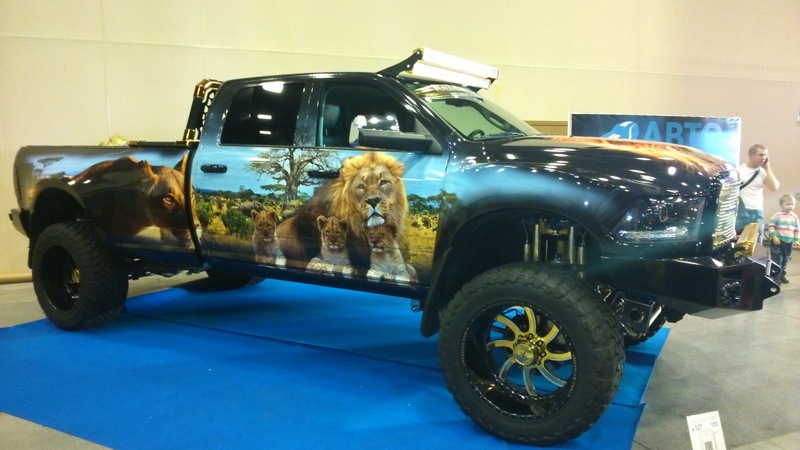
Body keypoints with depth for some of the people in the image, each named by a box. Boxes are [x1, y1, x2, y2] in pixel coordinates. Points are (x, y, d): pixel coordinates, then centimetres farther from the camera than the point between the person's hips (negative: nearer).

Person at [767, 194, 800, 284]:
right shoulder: (777, 215, -10)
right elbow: (771, 226, -11)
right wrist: (774, 237, -17)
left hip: (789, 242, 5)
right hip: (778, 241, -5)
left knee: (786, 259, 14)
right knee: (777, 259, -4)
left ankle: (782, 275, 26)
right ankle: (776, 276, 3)